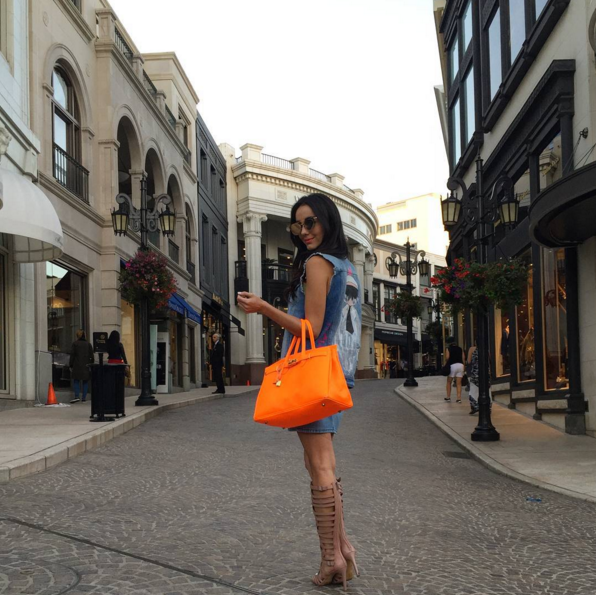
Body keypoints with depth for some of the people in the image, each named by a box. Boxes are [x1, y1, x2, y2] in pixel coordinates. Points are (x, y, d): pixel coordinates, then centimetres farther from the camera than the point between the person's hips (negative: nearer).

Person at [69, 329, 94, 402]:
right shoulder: (88, 344, 4)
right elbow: (91, 356, 5)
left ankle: (76, 396, -11)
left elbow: (72, 355, -4)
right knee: (85, 381, 8)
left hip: (77, 366, -2)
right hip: (86, 366, 2)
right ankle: (84, 398, 6)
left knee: (76, 381, 4)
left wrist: (71, 366, 1)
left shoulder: (75, 344, -4)